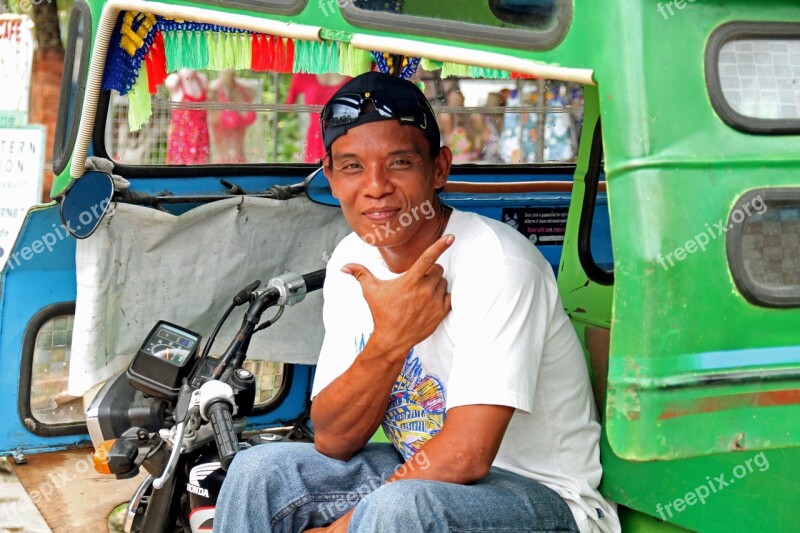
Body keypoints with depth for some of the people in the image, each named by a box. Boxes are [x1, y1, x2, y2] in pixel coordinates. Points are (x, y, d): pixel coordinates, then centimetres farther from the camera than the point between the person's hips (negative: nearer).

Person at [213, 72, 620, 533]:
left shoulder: (496, 263, -21)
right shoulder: (354, 261, 0)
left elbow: (466, 456, -25)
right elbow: (332, 441, -4)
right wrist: (388, 340, -21)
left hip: (544, 495, -7)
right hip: (420, 475, 7)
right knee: (259, 470, -5)